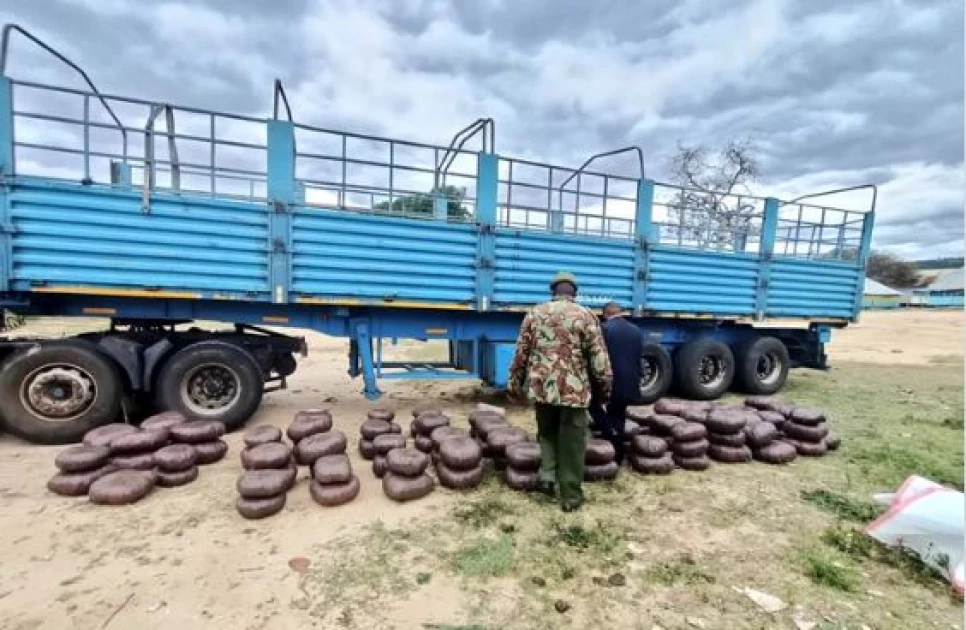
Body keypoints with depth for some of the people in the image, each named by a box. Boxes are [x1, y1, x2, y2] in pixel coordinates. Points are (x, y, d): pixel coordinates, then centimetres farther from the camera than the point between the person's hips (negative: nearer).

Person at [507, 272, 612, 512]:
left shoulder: (535, 313, 3)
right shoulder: (585, 315, -4)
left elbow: (521, 352, 5)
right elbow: (598, 356, -4)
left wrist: (515, 382, 14)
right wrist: (605, 387, 7)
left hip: (542, 387, 3)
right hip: (574, 389, -2)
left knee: (547, 433, 24)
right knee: (572, 443, 9)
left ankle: (547, 476, 15)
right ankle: (571, 495, 17)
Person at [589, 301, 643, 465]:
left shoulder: (604, 329, -11)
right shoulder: (637, 331, 9)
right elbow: (638, 359, 13)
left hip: (611, 383, -6)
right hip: (629, 385, 6)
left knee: (593, 400, 19)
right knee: (618, 418, 16)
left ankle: (609, 433, 4)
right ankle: (617, 457, 24)